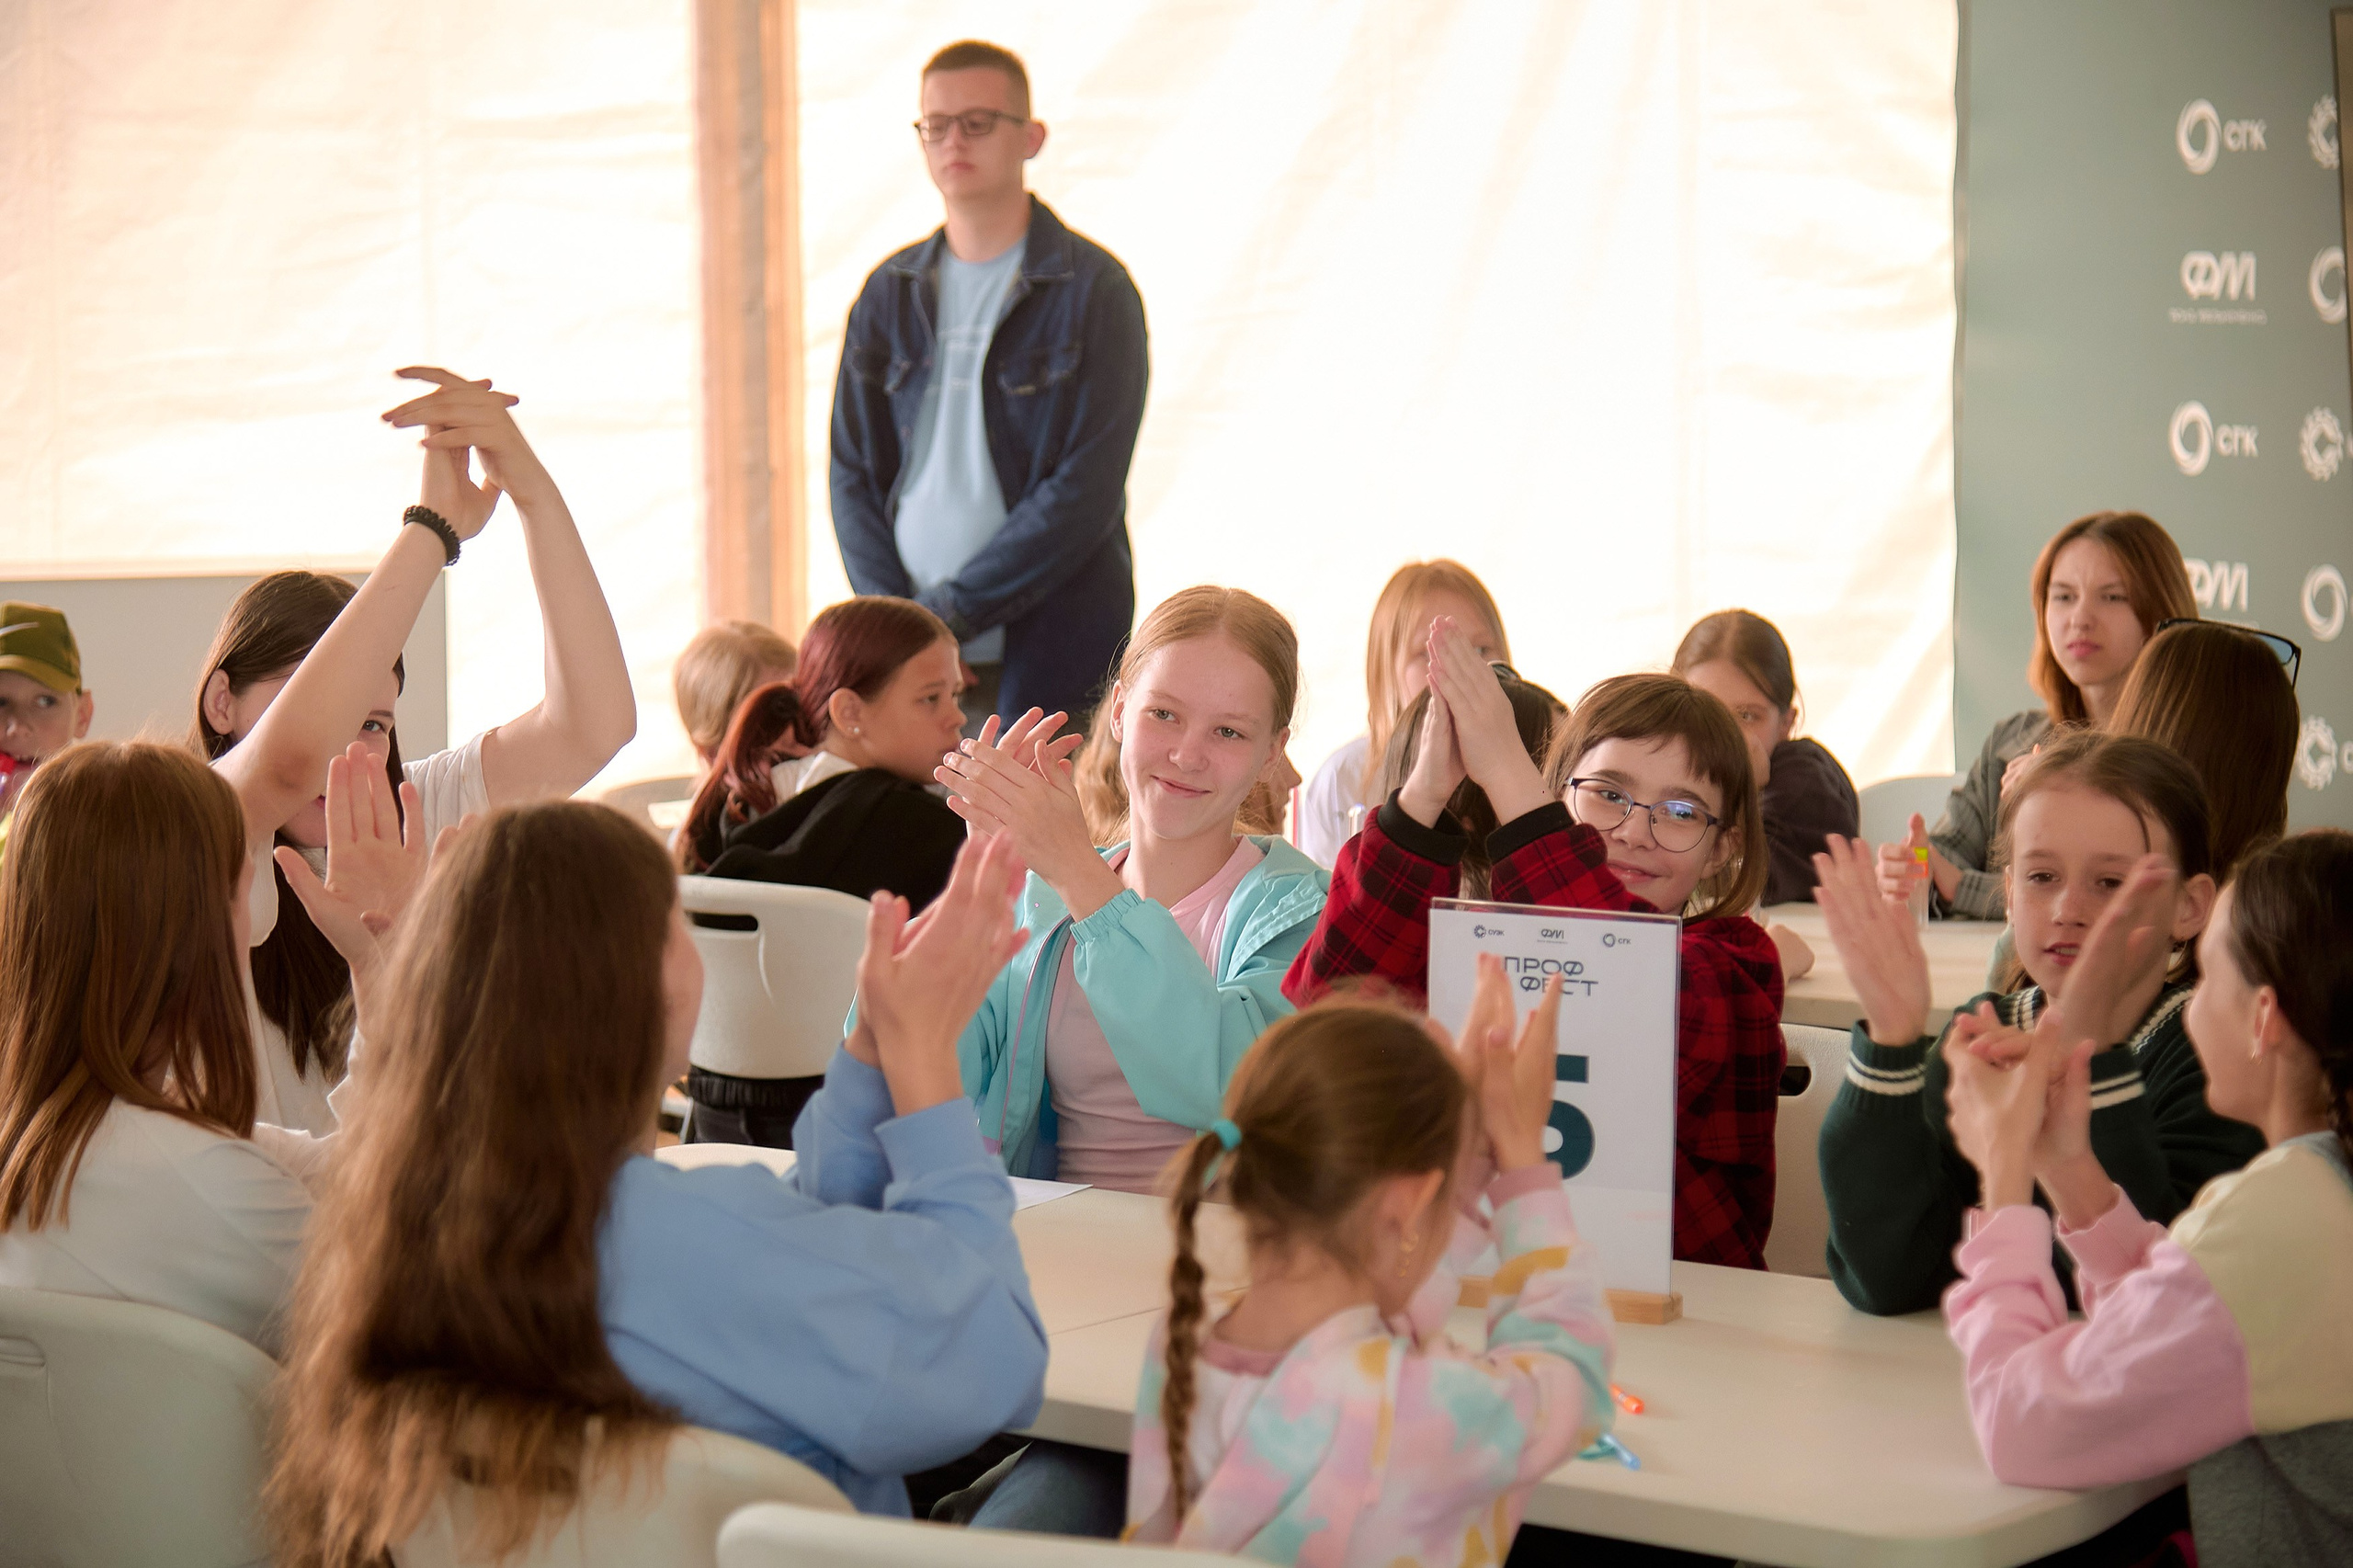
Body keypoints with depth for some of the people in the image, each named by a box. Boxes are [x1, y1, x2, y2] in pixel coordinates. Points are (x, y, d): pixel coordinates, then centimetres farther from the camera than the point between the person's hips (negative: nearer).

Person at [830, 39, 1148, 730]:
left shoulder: (1094, 290, -2)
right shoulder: (889, 293, 12)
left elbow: (1087, 492, -9)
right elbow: (853, 474, 10)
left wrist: (951, 610, -13)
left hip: (1054, 664, -4)